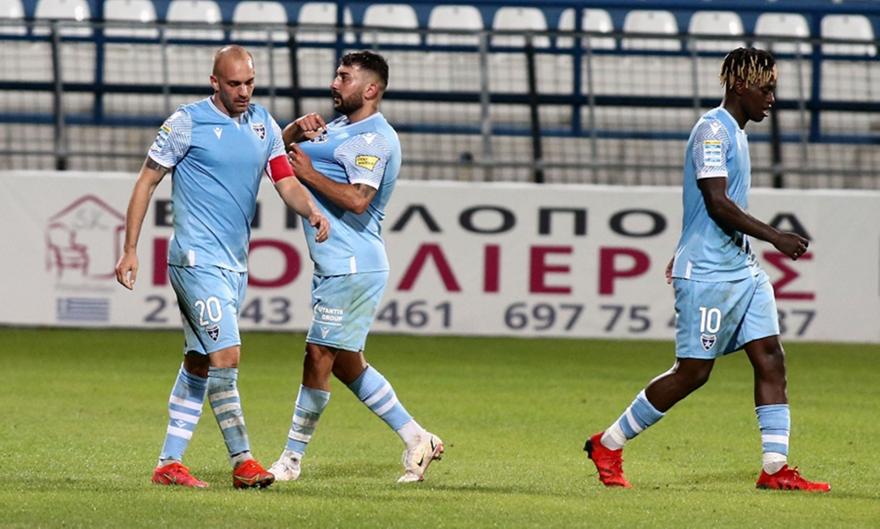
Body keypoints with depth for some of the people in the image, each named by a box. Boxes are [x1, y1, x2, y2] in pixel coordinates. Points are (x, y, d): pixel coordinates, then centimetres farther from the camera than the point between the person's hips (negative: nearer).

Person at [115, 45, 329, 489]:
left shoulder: (263, 125, 10)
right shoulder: (187, 122, -7)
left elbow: (287, 184, 6)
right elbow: (146, 182, -2)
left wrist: (312, 211, -17)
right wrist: (129, 249, -6)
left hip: (235, 264, 7)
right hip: (197, 258, -7)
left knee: (199, 362, 10)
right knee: (226, 355, -15)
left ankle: (169, 462, 15)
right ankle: (242, 462, -12)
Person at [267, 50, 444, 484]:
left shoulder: (373, 139, -13)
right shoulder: (341, 127, 17)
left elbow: (357, 200, -25)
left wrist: (308, 173, -17)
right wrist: (299, 128, -1)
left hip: (352, 266, -11)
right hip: (336, 266, 11)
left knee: (320, 356, -7)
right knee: (344, 362, 14)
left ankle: (292, 459, -2)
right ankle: (416, 439, 18)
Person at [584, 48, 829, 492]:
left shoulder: (734, 133, 17)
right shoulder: (712, 130, -13)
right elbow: (717, 203, -21)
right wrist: (774, 237, -23)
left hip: (742, 269, 9)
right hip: (707, 273, -9)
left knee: (770, 358, -1)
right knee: (692, 372, -5)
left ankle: (775, 467, -2)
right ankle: (608, 445, 8)